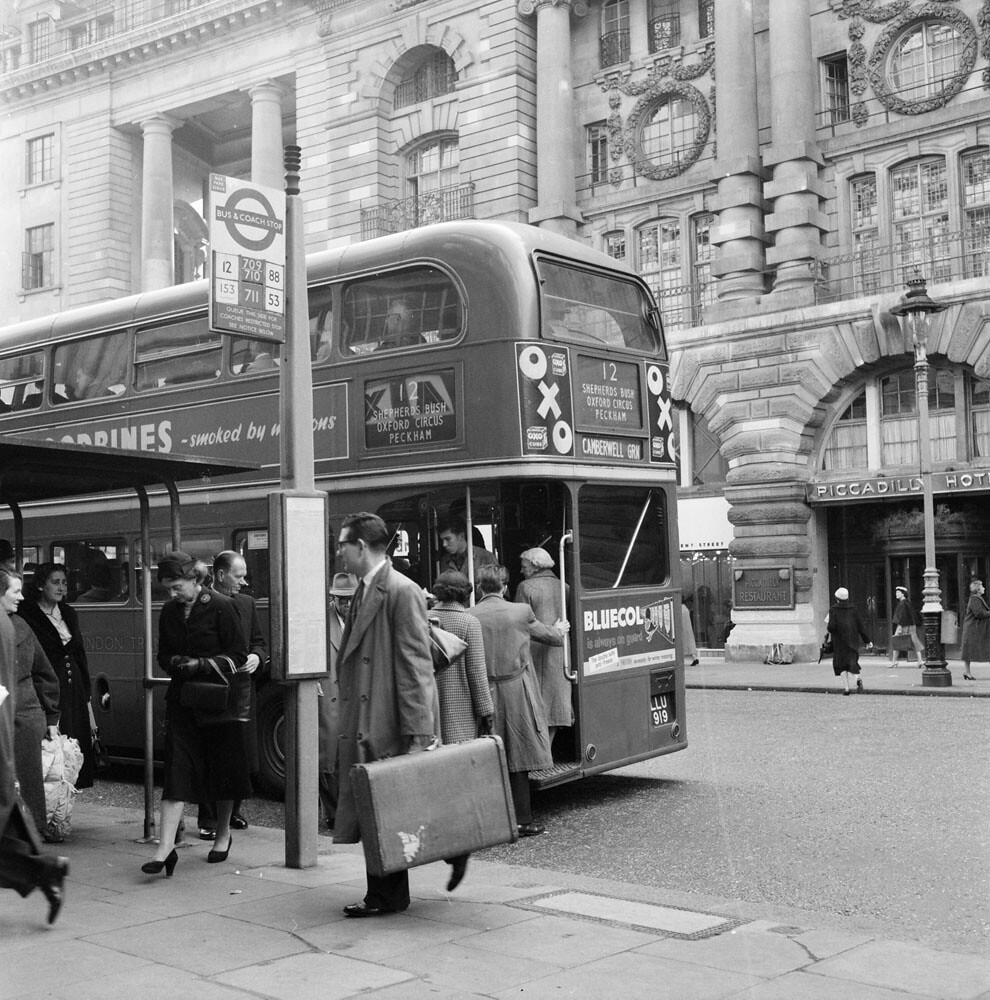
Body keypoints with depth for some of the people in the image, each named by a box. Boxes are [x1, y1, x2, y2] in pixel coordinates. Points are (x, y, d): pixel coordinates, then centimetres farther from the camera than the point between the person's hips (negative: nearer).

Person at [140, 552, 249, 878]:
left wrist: (202, 664, -18)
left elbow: (239, 655, -8)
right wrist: (177, 663, -8)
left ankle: (223, 833, 27)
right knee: (177, 768, -6)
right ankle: (165, 846, -10)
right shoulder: (169, 611, 6)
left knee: (223, 767, 8)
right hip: (183, 696, 4)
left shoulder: (221, 606, -9)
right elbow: (164, 656, 14)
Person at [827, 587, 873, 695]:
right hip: (853, 640, 3)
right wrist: (867, 641, 7)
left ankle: (847, 687, 0)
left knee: (841, 664, 9)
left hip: (840, 641, -3)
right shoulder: (853, 610, 4)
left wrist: (829, 629, 9)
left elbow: (832, 626, -15)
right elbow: (860, 626, 2)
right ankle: (858, 677, -20)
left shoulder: (833, 610, -7)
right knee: (852, 661, 11)